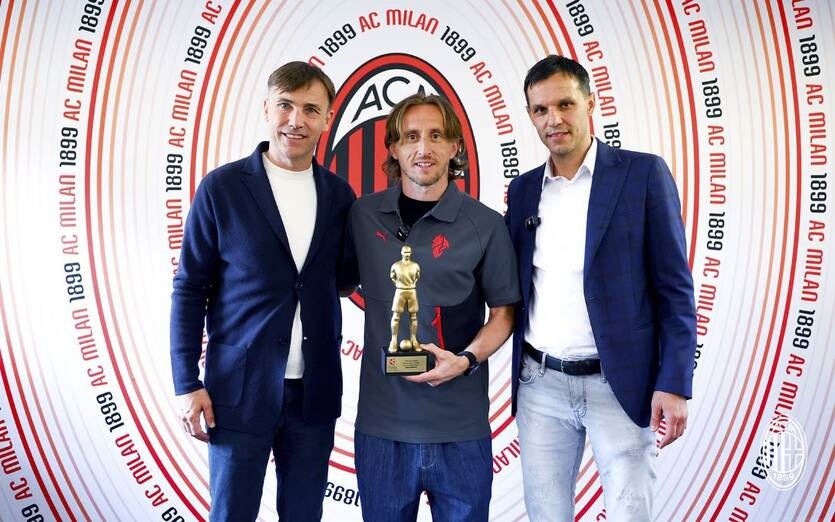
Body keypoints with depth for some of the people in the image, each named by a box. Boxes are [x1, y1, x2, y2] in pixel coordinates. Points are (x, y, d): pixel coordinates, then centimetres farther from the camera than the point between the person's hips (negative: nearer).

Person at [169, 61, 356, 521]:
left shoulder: (339, 195, 4)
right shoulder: (222, 188, -5)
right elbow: (190, 289, -2)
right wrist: (187, 384, -7)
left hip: (315, 392, 3)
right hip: (240, 389, -3)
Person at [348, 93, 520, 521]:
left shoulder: (485, 224, -3)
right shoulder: (362, 216, 3)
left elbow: (503, 313, 2)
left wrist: (466, 360, -14)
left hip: (460, 426, -2)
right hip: (380, 421, 2)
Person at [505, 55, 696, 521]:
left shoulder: (643, 173, -4)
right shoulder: (523, 189, 9)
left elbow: (674, 286, -6)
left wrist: (674, 383, -11)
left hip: (620, 384, -3)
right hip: (540, 383, 4)